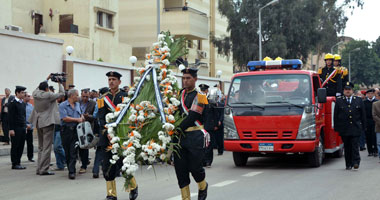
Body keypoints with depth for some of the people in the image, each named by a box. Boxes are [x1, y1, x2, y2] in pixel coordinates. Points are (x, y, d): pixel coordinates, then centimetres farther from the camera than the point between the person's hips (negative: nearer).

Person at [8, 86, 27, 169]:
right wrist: (11, 129, -17)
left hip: (22, 128, 7)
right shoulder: (12, 103, -9)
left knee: (21, 146, 8)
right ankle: (15, 164, 3)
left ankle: (18, 163, 14)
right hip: (16, 128, -7)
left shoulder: (23, 103, 15)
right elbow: (11, 117, -13)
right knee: (15, 146, -2)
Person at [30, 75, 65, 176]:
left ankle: (39, 168, 17)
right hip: (47, 122, -7)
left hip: (38, 123, 7)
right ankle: (44, 169, -8)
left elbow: (39, 87, 24)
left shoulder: (36, 94, 1)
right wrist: (60, 83, 9)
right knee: (47, 147, -5)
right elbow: (62, 93, -4)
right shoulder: (49, 95, -15)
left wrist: (47, 79, 31)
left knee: (41, 147, 15)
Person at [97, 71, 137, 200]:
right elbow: (101, 118, 3)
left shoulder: (125, 97, 4)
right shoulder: (103, 98, 9)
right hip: (107, 136, 2)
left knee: (123, 163, -6)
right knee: (108, 166, 1)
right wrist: (107, 133, -10)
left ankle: (133, 187, 20)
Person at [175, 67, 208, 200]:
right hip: (180, 137, 5)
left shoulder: (199, 96, -6)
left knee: (194, 167, -2)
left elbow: (192, 117, -14)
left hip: (195, 136, -5)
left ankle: (203, 187, 29)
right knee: (180, 168, 2)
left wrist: (177, 129, -18)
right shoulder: (180, 94, 12)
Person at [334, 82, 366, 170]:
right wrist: (336, 127, 1)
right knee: (347, 147, 5)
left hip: (356, 128, -1)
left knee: (355, 146, -9)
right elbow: (335, 115, 6)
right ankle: (348, 164, 12)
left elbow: (363, 115, 9)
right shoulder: (339, 101, 6)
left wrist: (363, 126, 3)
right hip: (344, 129, 1)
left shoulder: (359, 100, 8)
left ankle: (356, 162, -5)